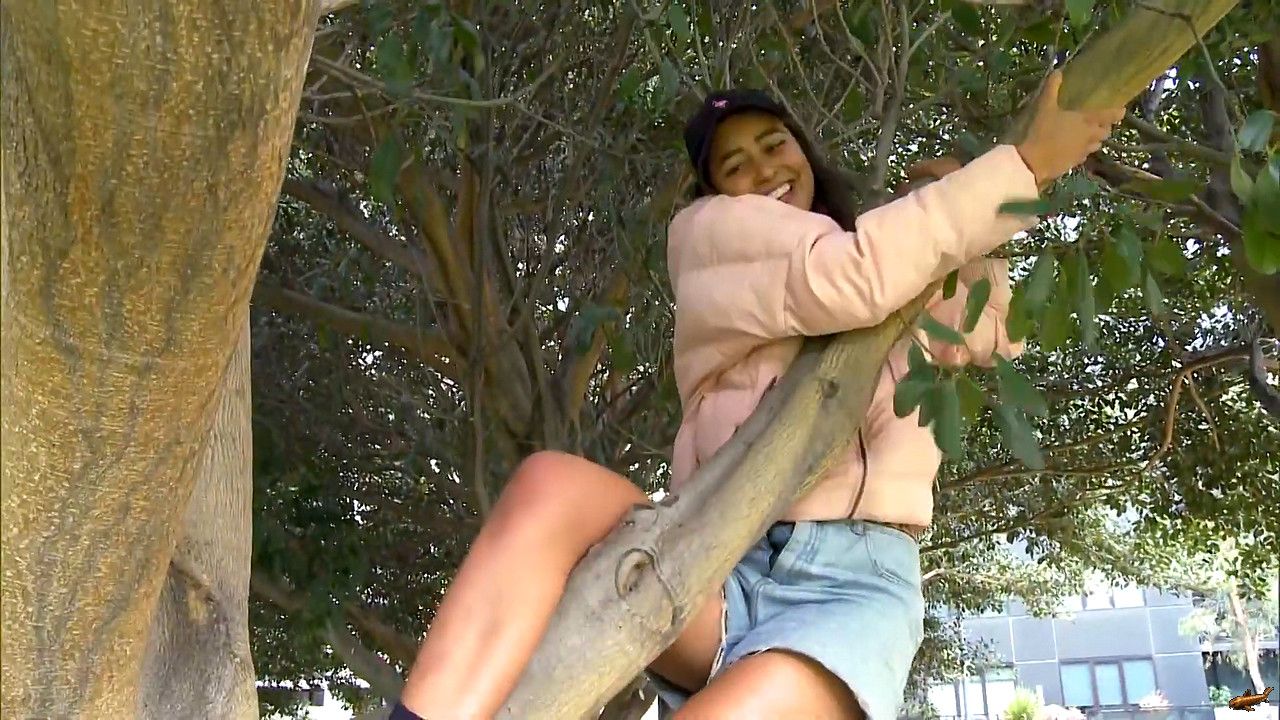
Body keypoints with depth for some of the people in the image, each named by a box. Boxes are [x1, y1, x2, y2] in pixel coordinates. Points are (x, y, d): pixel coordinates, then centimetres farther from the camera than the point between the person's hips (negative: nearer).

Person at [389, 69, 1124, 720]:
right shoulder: (708, 231, 8)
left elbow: (995, 333, 33)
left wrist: (963, 208, 23)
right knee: (552, 484, -33)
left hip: (858, 584, 2)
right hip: (722, 570, -1)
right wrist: (1031, 160, -10)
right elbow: (845, 278, -10)